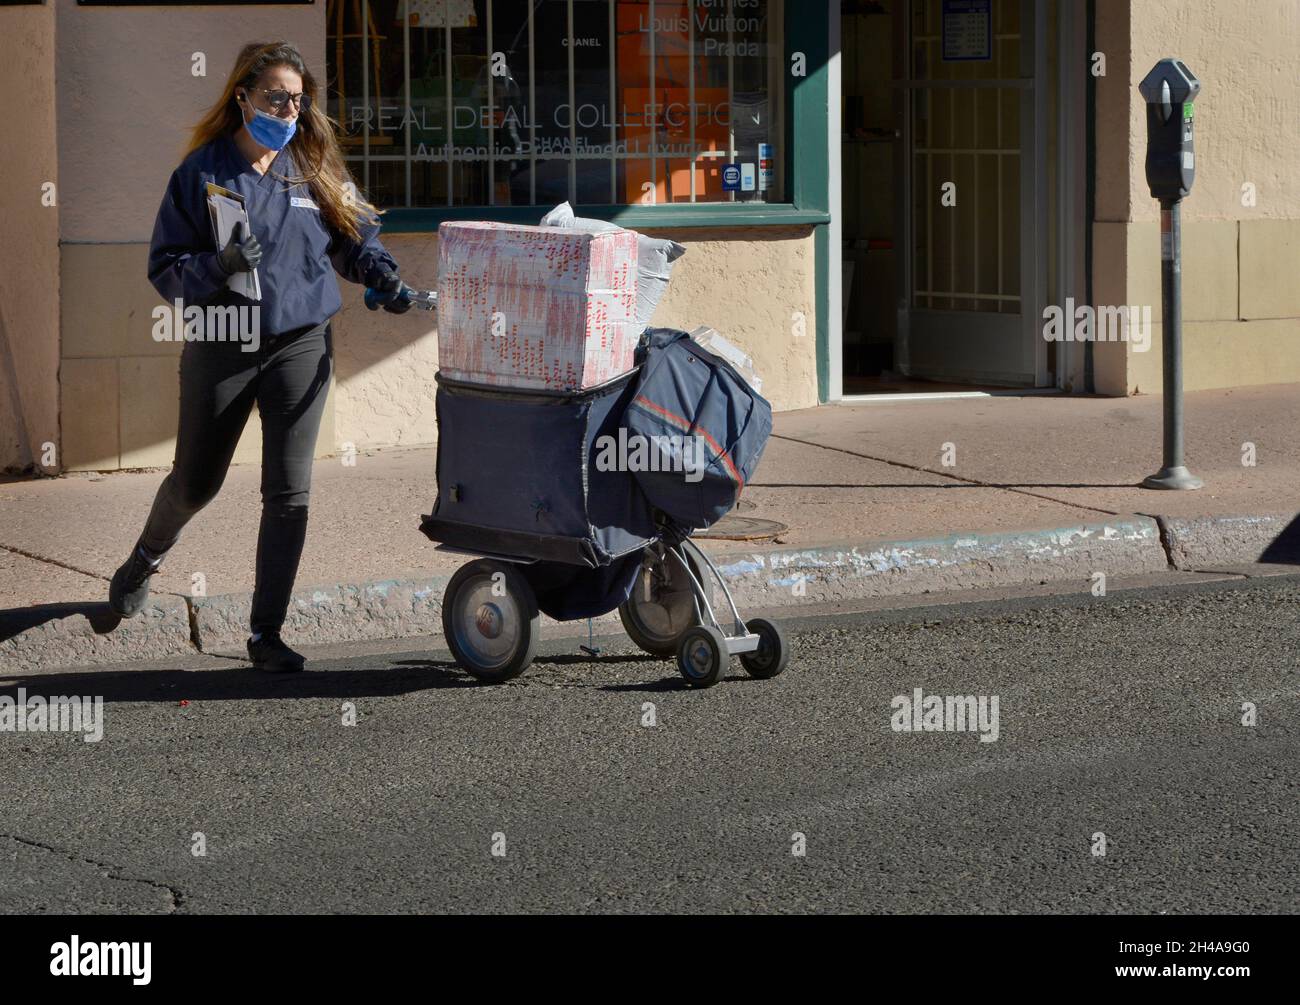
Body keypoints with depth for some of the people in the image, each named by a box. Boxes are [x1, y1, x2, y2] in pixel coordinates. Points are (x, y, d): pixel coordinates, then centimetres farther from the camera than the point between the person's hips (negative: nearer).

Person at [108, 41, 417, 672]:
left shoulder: (315, 168, 3)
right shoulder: (202, 171, -5)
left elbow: (355, 237, 17)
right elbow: (165, 269, -4)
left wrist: (384, 279, -1)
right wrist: (219, 266, -22)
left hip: (301, 345, 1)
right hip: (221, 349, -1)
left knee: (288, 493, -6)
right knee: (195, 482, 14)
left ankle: (266, 634, 1)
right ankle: (142, 563, 45)